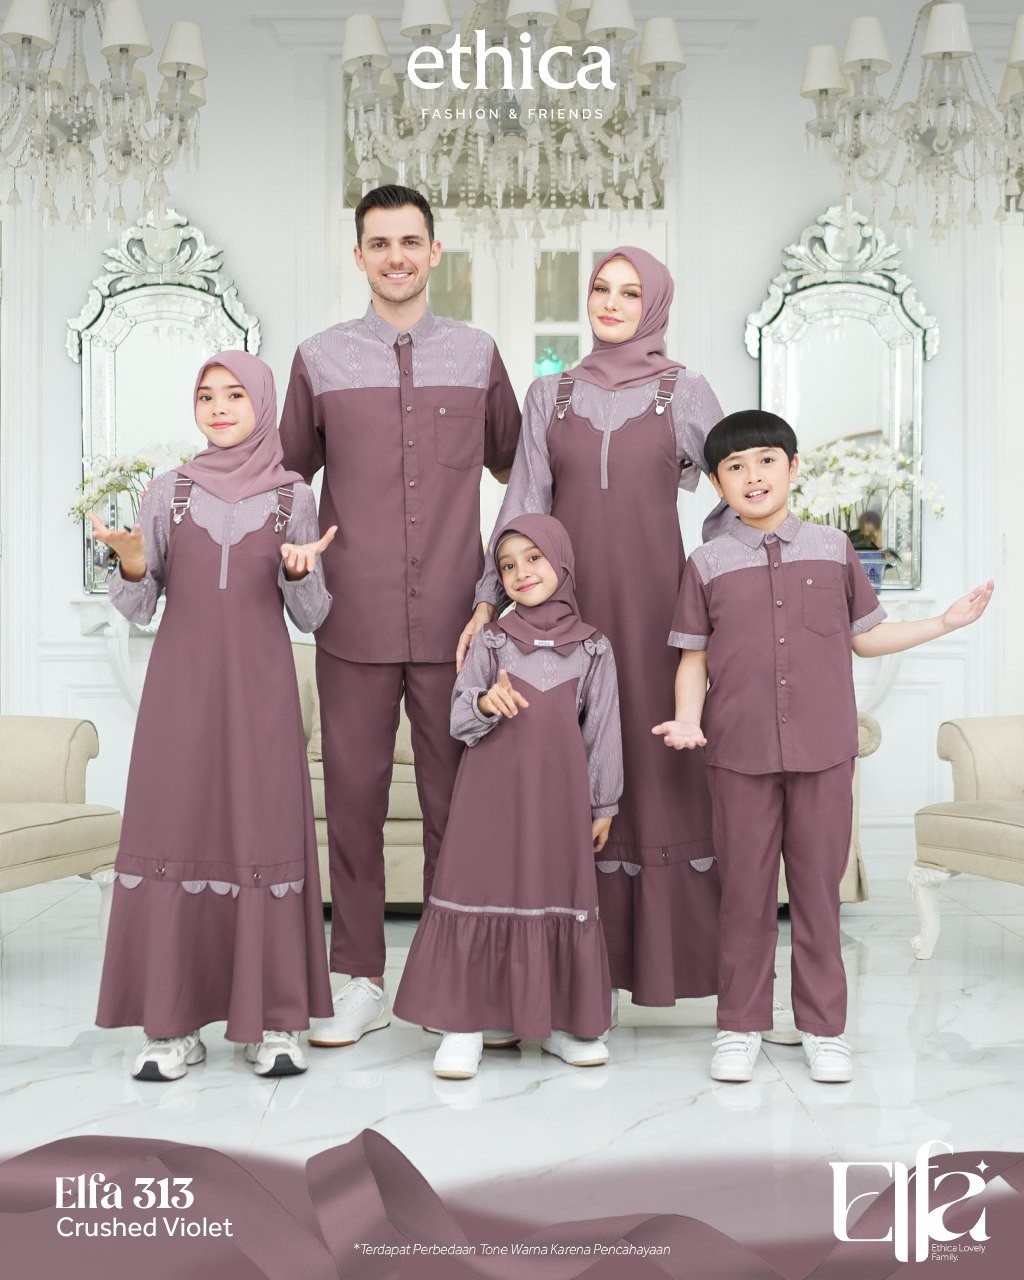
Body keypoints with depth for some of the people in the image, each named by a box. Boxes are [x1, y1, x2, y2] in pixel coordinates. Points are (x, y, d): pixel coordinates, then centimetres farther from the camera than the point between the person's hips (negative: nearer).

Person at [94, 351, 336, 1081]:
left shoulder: (295, 498, 5)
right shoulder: (170, 492, 7)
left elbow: (312, 618, 4)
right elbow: (137, 608, 6)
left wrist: (300, 571, -16)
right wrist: (132, 563, -15)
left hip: (260, 690, -1)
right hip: (181, 688, 1)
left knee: (266, 837, -2)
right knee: (173, 836, -2)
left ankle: (274, 1023, 7)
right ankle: (175, 1026, 7)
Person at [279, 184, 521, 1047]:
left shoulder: (477, 354, 10)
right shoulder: (320, 359, 8)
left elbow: (510, 463, 20)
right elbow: (290, 473, 16)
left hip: (453, 619, 0)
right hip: (355, 619, 0)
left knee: (453, 798, 5)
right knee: (354, 794, 4)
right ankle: (361, 981, 16)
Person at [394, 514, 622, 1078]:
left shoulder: (593, 647, 5)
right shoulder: (490, 640, 5)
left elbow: (602, 730, 8)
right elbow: (458, 719, 3)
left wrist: (604, 804, 9)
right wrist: (485, 703, -19)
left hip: (559, 791, 1)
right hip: (491, 789, 0)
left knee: (560, 893, 4)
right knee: (479, 887, -3)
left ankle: (559, 1020, 18)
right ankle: (465, 1022, 7)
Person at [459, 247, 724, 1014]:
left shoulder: (686, 393, 6)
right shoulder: (551, 395, 11)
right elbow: (524, 503, 5)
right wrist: (489, 600, -4)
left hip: (652, 597, -2)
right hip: (567, 601, 2)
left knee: (658, 761, -2)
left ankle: (668, 946, 7)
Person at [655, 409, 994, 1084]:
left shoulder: (834, 549, 7)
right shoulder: (708, 564, 4)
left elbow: (867, 636, 14)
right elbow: (694, 656, 5)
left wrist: (948, 621, 8)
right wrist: (687, 720, -10)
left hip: (823, 749, 1)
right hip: (740, 751, -1)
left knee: (819, 886, 7)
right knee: (745, 890, 6)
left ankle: (823, 1027, 20)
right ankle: (740, 1026, 20)